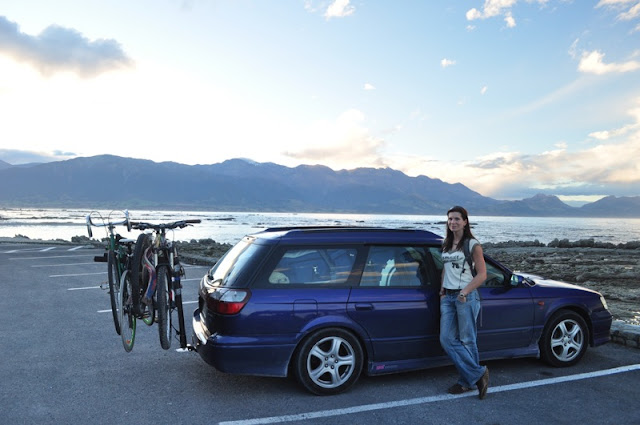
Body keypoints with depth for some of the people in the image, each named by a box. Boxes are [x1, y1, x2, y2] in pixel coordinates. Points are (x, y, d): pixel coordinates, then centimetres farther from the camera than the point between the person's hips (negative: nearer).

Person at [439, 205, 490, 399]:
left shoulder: (472, 245, -5)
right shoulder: (446, 244, 14)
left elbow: (482, 274, -7)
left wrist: (465, 292, -15)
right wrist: (442, 290, 11)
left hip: (467, 297, -6)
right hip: (448, 297, 7)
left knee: (467, 341, -1)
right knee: (447, 339, 0)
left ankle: (468, 381, 13)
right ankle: (478, 374, 10)